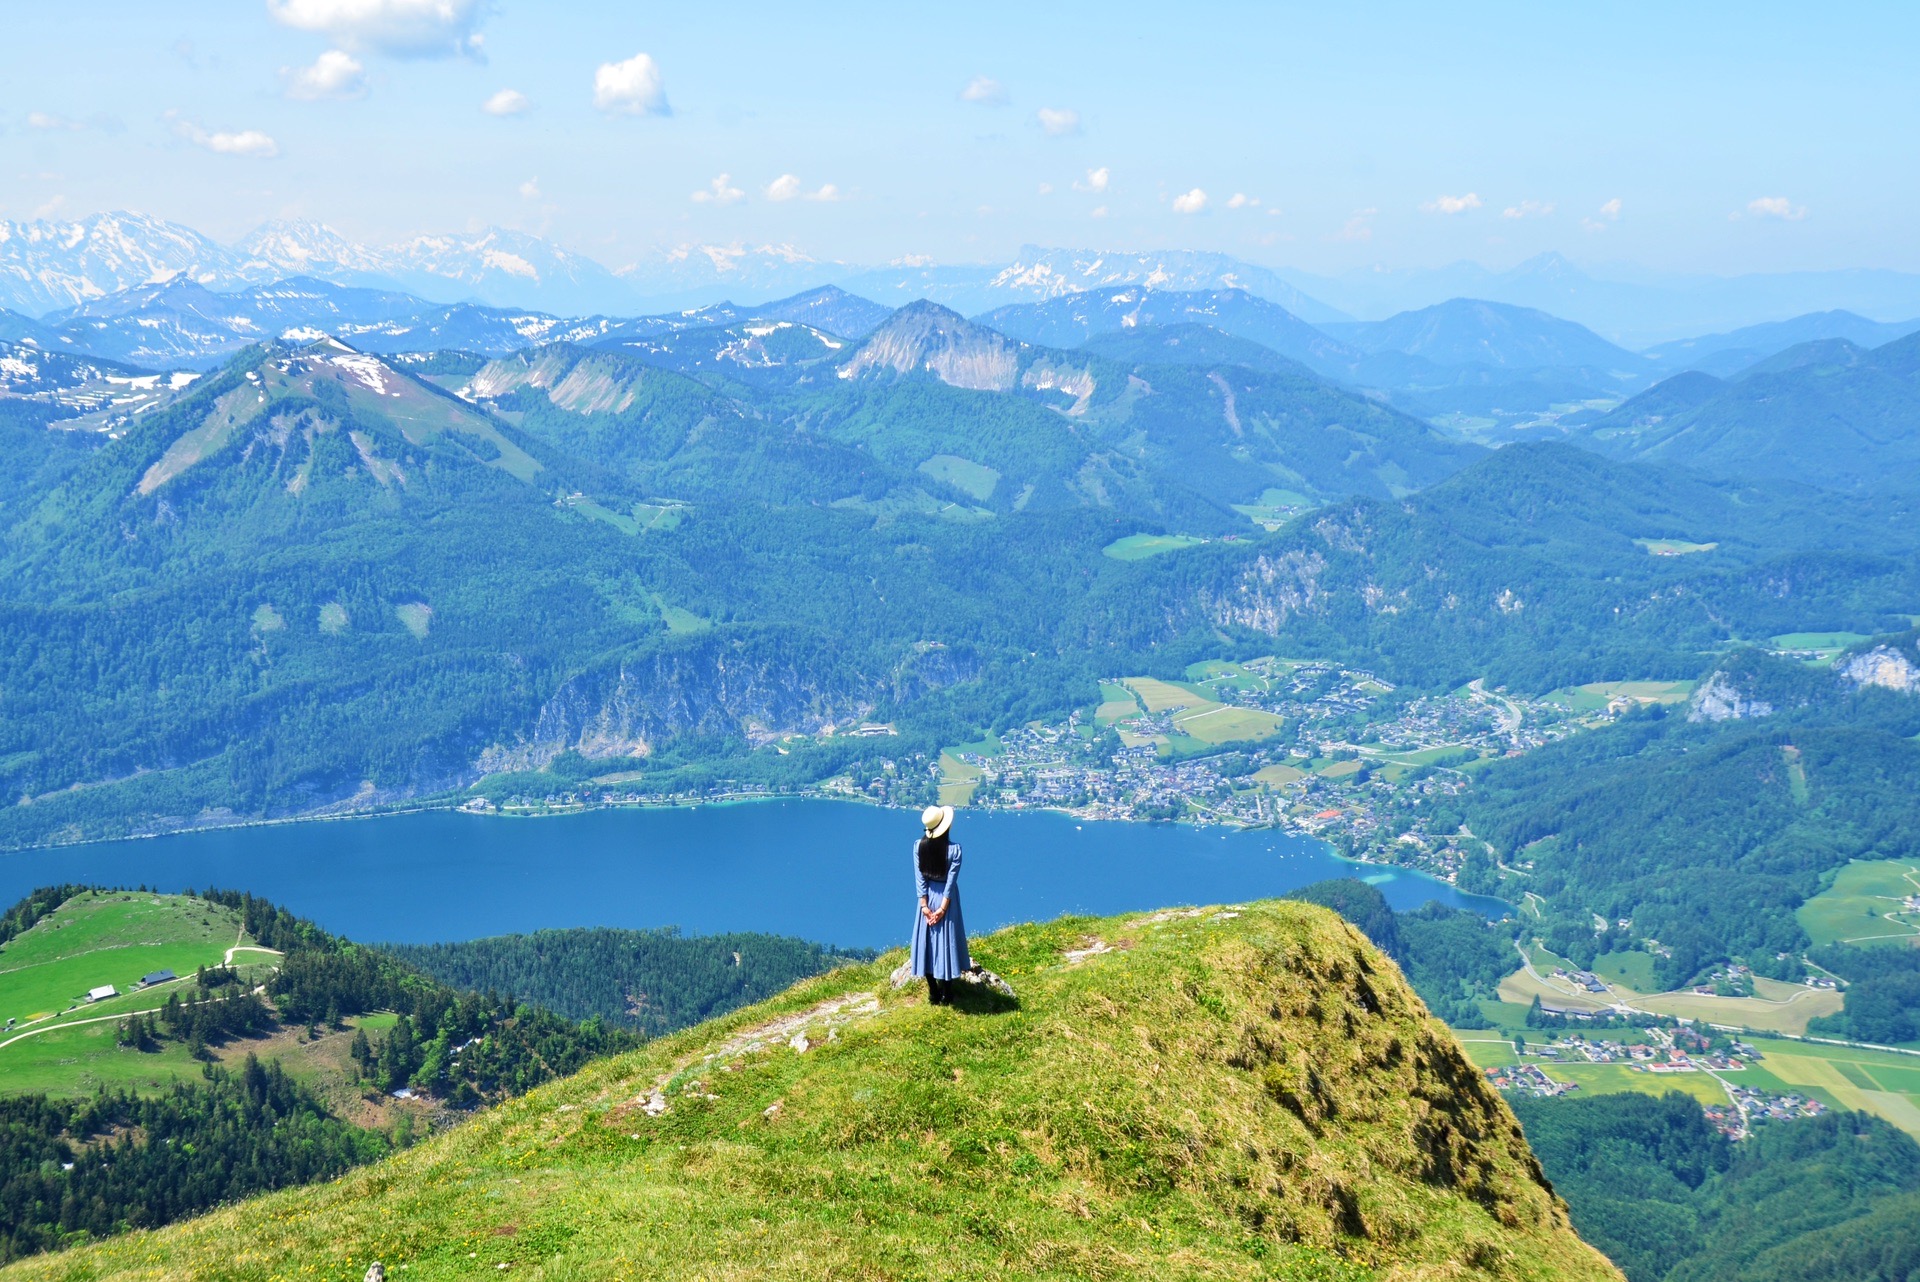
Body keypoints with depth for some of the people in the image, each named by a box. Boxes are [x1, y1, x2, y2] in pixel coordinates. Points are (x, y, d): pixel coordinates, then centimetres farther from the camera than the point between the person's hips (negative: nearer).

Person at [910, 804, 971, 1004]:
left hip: (928, 897, 2)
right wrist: (943, 908, -11)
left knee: (927, 942, 12)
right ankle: (946, 995, 13)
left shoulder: (919, 846, -9)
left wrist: (924, 905, -5)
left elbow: (919, 877, -8)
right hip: (946, 897, -2)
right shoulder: (954, 849, -16)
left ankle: (933, 994, 17)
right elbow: (951, 880, -15)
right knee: (945, 941, 7)